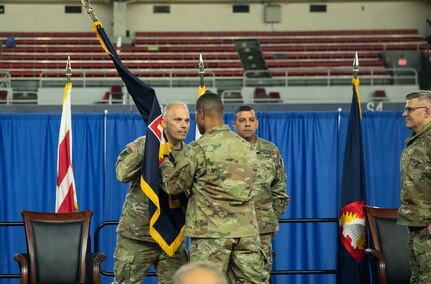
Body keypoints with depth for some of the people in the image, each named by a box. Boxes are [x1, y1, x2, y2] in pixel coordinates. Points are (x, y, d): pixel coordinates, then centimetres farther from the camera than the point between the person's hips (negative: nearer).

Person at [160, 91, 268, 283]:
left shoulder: (198, 149, -8)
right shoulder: (247, 148, 10)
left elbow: (173, 186, 0)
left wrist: (165, 164, 22)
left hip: (211, 233, -5)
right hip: (246, 231, 5)